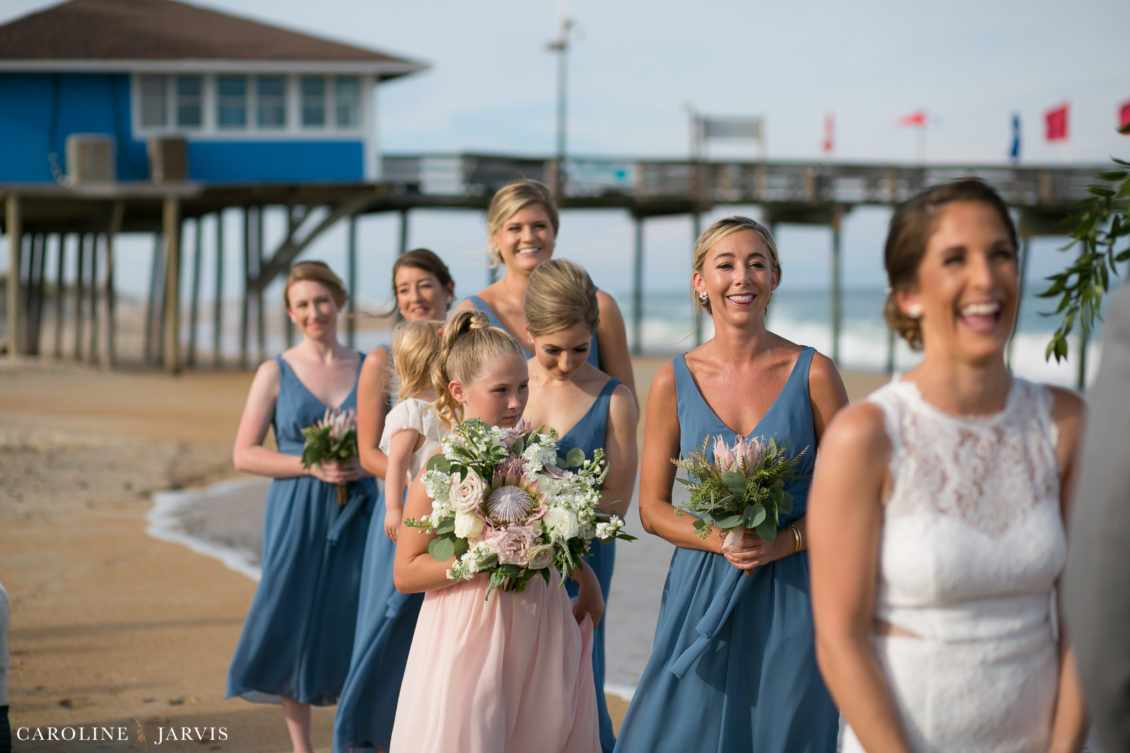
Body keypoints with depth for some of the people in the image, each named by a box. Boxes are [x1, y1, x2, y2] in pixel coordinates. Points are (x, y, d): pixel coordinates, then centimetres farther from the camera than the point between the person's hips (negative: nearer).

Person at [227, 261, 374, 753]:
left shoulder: (368, 367, 6)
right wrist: (312, 466, -14)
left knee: (352, 626, 2)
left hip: (357, 514, 1)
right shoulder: (276, 373, 1)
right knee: (293, 624, 2)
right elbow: (244, 454, -2)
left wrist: (366, 464, -8)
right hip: (297, 516, -1)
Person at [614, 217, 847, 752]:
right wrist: (720, 540, -12)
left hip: (791, 593, -1)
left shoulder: (813, 374, -2)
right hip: (702, 588, 1)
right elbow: (652, 508, 5)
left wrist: (782, 542, -15)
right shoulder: (673, 382, 1)